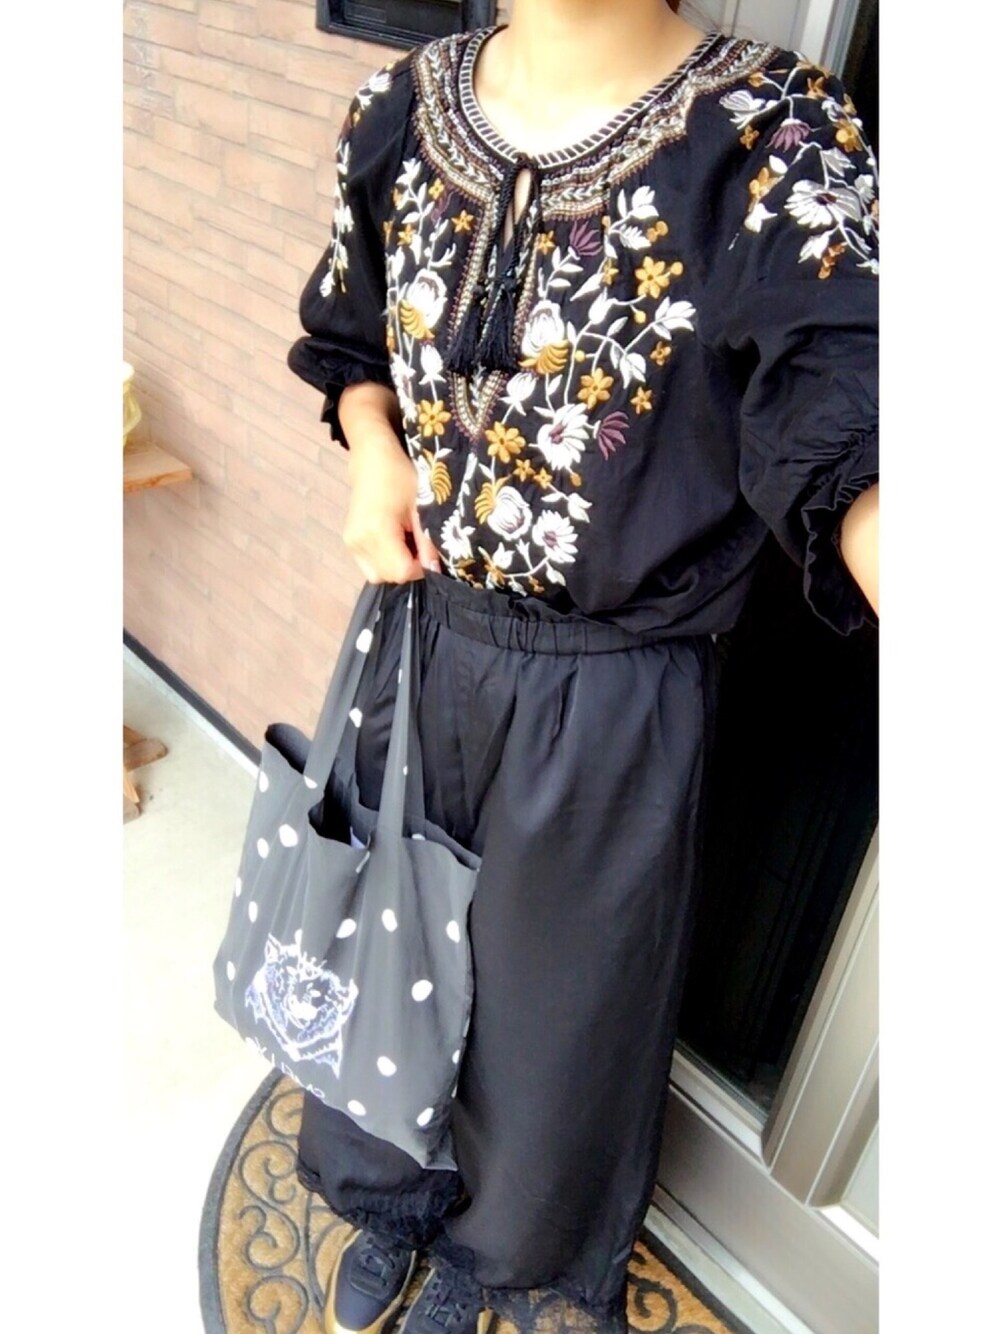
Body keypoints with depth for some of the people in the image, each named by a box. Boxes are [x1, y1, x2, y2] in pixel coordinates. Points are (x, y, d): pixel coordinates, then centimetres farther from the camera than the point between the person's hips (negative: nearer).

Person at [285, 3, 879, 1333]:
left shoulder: (777, 138, -16)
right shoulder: (403, 109, -1)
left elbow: (840, 432, -28)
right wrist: (374, 453, -7)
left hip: (612, 697, -4)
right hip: (419, 634, 5)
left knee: (558, 988, 19)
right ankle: (389, 1195, 59)